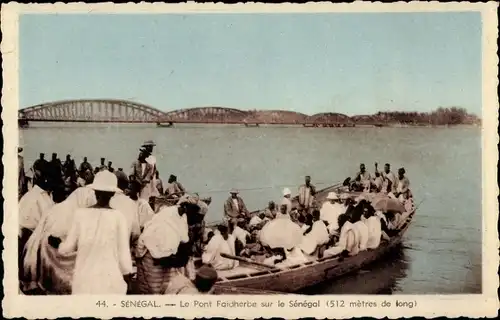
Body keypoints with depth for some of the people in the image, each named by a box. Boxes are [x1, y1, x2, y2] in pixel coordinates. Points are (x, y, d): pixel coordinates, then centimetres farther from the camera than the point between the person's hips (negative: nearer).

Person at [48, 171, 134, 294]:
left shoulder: (81, 214, -4)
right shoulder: (118, 216, -9)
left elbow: (67, 248, 4)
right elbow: (124, 252, -5)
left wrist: (57, 244, 26)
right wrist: (127, 275, 10)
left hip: (85, 279, 2)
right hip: (110, 280, -2)